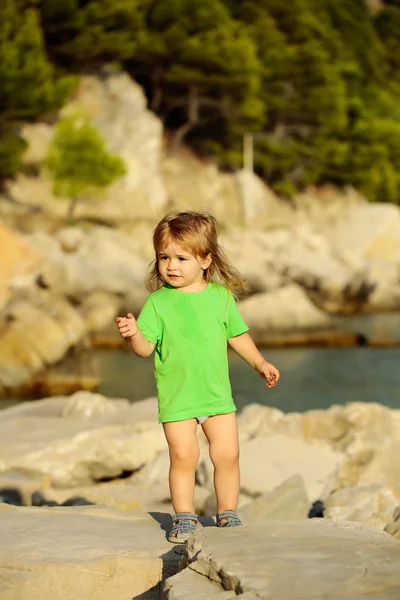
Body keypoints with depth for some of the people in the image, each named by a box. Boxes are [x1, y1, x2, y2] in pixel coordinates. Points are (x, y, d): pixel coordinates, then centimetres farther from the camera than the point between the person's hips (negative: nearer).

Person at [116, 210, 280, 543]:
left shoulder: (221, 296, 3)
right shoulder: (158, 301, -5)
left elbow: (238, 335, 16)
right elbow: (146, 347, -9)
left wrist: (260, 363, 14)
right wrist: (134, 333, -28)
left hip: (218, 394, 2)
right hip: (177, 398, -2)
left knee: (227, 455, 2)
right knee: (183, 457, -5)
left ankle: (228, 513, 19)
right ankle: (185, 517, 11)